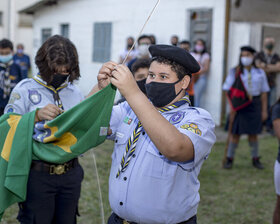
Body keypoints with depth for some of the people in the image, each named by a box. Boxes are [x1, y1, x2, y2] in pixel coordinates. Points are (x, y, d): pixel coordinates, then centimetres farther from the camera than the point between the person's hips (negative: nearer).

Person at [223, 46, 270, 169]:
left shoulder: (260, 73, 5)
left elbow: (263, 92, 7)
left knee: (253, 133, 8)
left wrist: (264, 110, 4)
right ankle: (229, 158, 11)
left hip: (254, 105, 1)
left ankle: (255, 159, 20)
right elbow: (228, 90, 0)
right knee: (236, 133, 0)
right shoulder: (235, 72, 0)